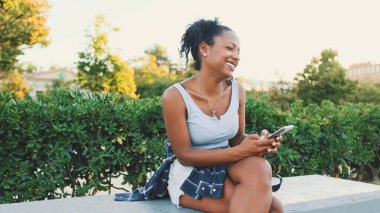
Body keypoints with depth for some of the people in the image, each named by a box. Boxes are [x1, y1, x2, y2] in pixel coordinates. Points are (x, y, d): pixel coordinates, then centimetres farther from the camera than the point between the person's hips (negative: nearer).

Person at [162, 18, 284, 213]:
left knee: (260, 167, -30)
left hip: (226, 166, 5)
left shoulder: (237, 91, -2)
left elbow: (236, 139, 7)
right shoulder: (175, 96, -16)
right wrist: (239, 152, -25)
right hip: (190, 174, -5)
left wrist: (255, 143, -17)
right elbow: (184, 155, -15)